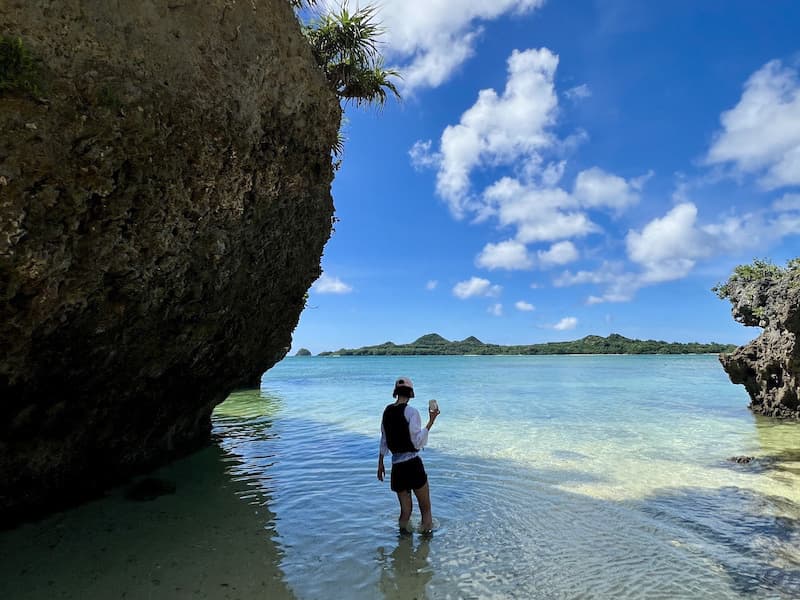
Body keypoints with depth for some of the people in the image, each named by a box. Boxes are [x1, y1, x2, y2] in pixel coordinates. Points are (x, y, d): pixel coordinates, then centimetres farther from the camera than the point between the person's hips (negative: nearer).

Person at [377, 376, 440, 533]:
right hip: (413, 464, -5)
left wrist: (380, 463, 25)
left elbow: (384, 440, 15)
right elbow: (418, 442, -14)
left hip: (396, 467, 5)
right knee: (425, 509, 12)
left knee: (405, 510, 19)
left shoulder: (387, 411, 6)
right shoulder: (411, 411, -12)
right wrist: (431, 421, -12)